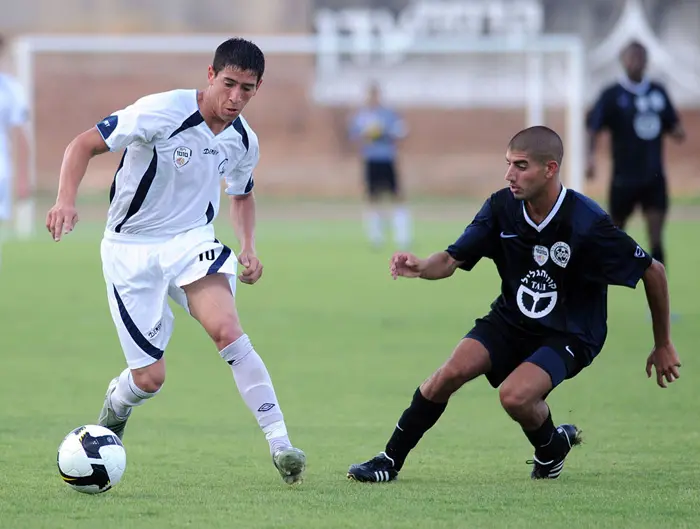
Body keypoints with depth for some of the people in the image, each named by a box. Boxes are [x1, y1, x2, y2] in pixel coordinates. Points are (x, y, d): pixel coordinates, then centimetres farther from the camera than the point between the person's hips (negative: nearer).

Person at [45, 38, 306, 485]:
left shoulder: (244, 142, -2)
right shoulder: (162, 112, -21)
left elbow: (242, 195, 20)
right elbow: (85, 145, -18)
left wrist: (249, 247, 3)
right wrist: (66, 201, -34)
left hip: (192, 242, 3)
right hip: (131, 249, -3)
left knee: (227, 330, -27)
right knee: (150, 379, -2)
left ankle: (280, 444, -25)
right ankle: (114, 408, 37)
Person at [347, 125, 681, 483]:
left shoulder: (587, 224, -24)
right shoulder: (502, 206, -11)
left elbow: (653, 271, -14)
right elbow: (451, 259, -8)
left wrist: (663, 346, -4)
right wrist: (421, 267, -34)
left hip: (569, 336, -4)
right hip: (511, 320, 4)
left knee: (515, 395, -28)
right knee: (452, 371, -19)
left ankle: (552, 447, 6)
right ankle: (390, 460, -6)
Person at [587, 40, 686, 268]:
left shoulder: (658, 91, 8)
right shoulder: (612, 95, -5)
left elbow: (673, 126, 16)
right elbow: (593, 128, -12)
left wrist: (677, 132, -8)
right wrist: (591, 157, -27)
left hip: (654, 177, 2)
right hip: (624, 178, -2)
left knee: (656, 238, -8)